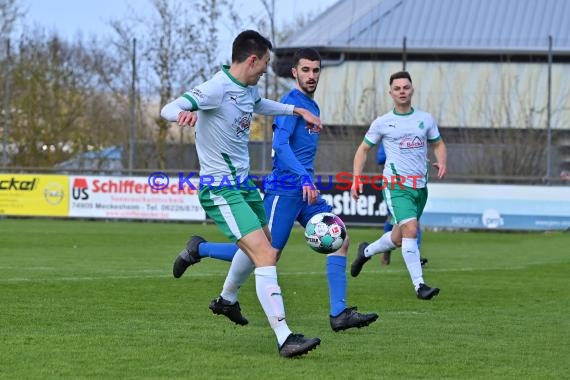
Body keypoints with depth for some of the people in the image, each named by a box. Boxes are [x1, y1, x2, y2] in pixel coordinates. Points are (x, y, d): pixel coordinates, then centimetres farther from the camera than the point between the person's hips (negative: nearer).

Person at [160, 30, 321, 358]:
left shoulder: (250, 88, 7)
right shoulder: (217, 89, -20)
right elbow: (168, 109, -31)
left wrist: (299, 111, 30)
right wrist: (182, 114, -53)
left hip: (244, 182, 10)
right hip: (221, 190, -10)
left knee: (262, 248, 25)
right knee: (265, 256, -19)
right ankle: (285, 339, -23)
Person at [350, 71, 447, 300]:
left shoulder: (425, 119, 8)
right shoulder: (382, 123, 1)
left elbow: (438, 144, 18)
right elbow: (363, 149, 10)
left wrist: (441, 162, -4)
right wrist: (357, 179, -1)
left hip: (420, 186, 4)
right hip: (396, 186, -4)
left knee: (399, 238, 13)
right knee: (410, 229, -23)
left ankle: (366, 252, 44)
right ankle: (419, 285, -24)